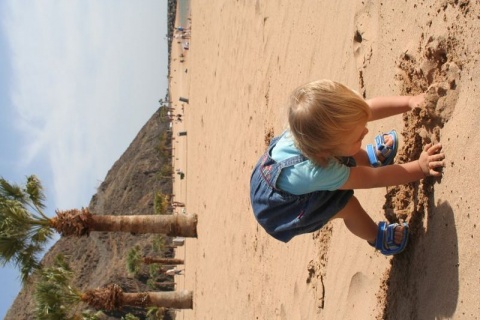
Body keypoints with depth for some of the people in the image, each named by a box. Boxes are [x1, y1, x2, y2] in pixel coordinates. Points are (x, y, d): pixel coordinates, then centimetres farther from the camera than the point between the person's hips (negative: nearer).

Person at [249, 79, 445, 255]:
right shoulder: (320, 173, -43)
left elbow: (370, 107, -19)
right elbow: (374, 178, -29)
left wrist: (409, 102, -29)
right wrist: (420, 168, -27)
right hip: (279, 209, -6)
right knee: (347, 205, -12)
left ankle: (370, 158, 43)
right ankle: (377, 238, 19)